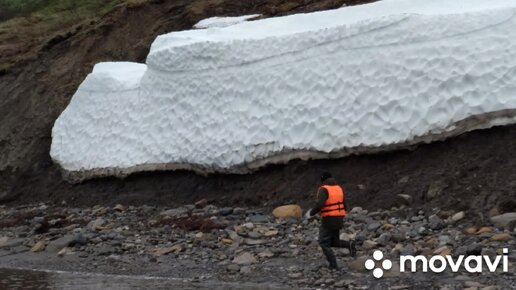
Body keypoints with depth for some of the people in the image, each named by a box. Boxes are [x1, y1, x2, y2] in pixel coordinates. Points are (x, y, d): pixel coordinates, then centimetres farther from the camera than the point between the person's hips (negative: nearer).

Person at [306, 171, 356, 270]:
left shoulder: (323, 190, -13)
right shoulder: (339, 188, 10)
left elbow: (319, 204, -27)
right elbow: (344, 206, 12)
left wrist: (311, 213, -10)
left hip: (328, 220, -7)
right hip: (338, 219, 7)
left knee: (324, 244, 4)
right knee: (333, 242, 19)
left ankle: (333, 265, -5)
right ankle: (349, 244, -9)